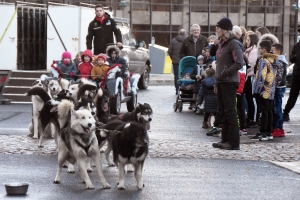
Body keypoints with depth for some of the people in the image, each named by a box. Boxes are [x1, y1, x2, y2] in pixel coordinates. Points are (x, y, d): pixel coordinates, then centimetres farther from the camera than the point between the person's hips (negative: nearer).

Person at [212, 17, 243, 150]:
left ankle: (234, 143, -3)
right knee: (222, 112, 10)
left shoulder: (233, 44, -10)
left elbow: (239, 64, -18)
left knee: (230, 112, -7)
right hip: (221, 82, 9)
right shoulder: (222, 44, 16)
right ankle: (225, 140, 16)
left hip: (229, 82, -9)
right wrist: (217, 82, 16)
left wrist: (224, 73, -17)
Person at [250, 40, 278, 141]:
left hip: (264, 90, -8)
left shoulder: (263, 61, -13)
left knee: (264, 112, -6)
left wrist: (258, 87, -12)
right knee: (269, 112, 10)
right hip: (271, 90, 8)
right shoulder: (274, 60, 11)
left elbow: (261, 76, -17)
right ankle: (269, 133, 13)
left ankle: (262, 133, -5)